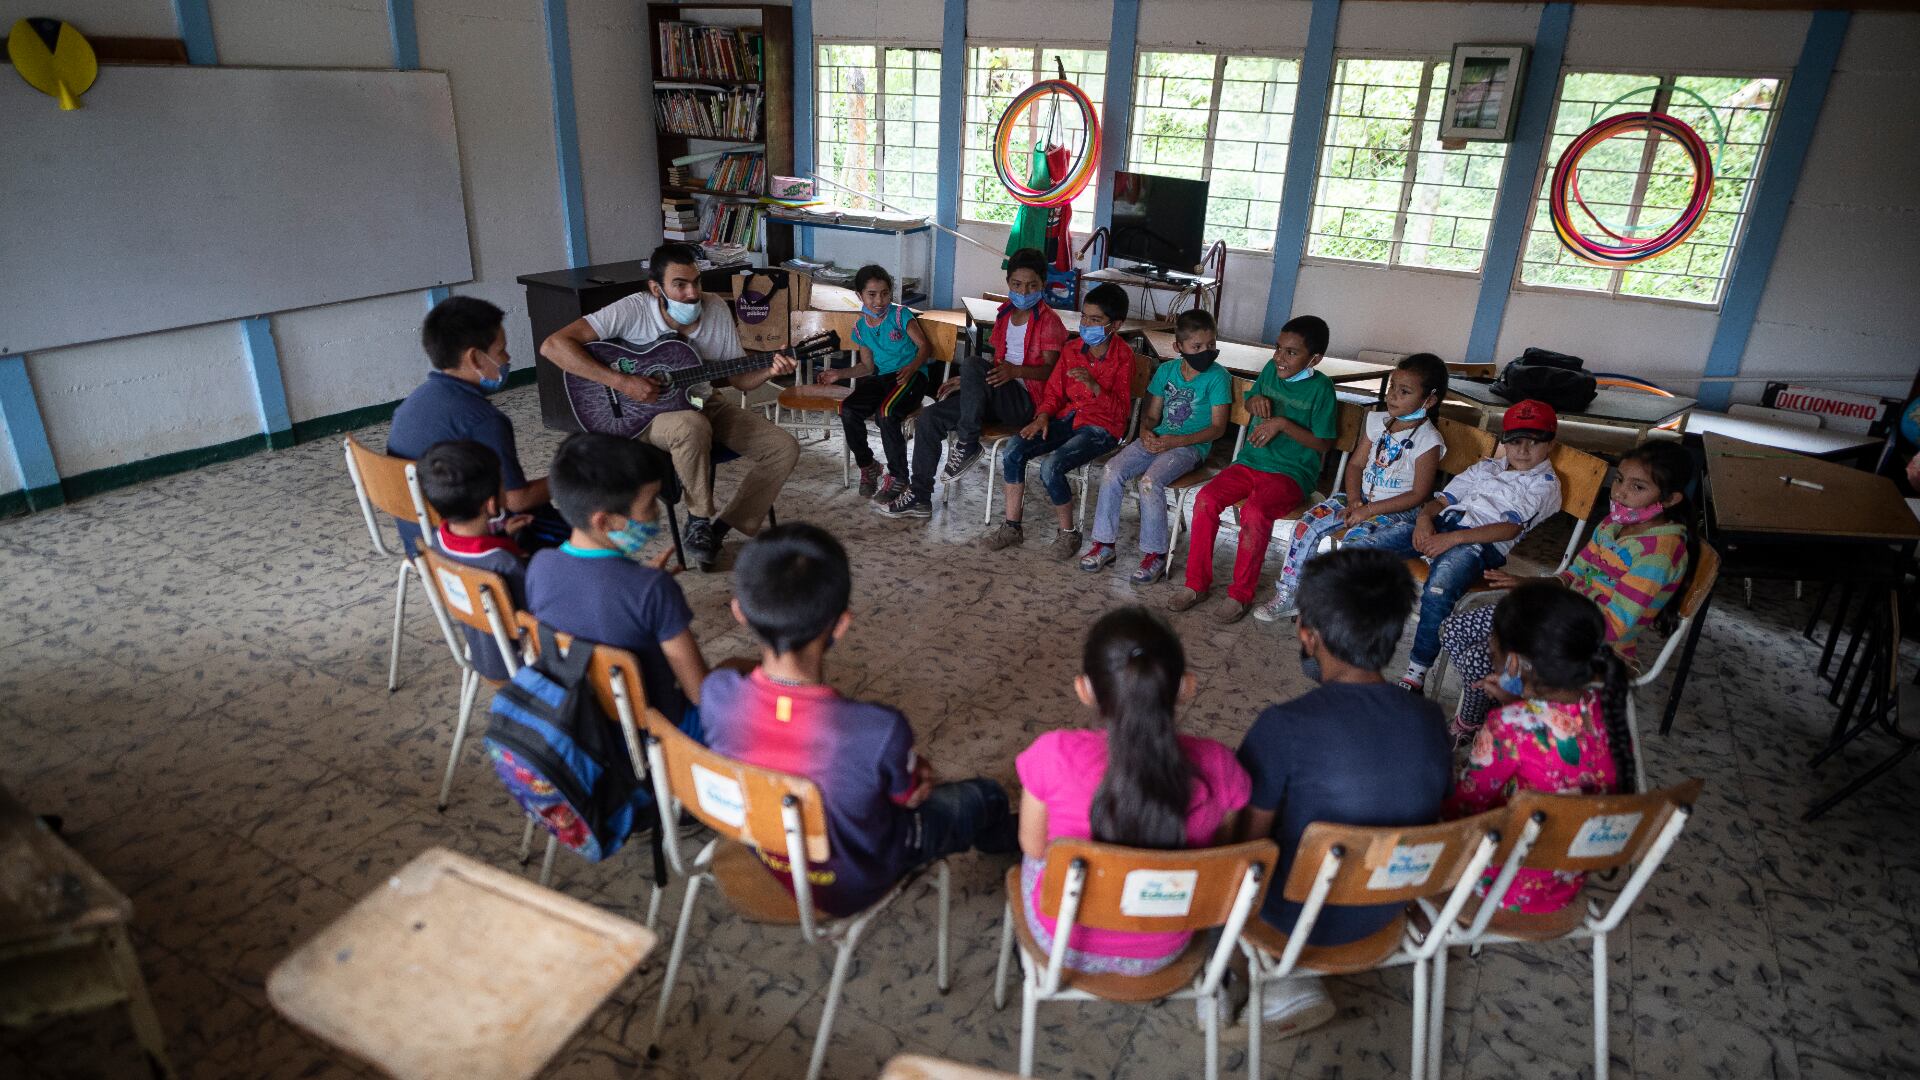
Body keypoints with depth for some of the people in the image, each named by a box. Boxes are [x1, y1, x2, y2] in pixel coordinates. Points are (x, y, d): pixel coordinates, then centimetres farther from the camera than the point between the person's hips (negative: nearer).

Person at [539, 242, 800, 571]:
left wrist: (770, 371, -20)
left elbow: (739, 379, 2)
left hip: (702, 404, 5)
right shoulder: (633, 311, -20)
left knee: (785, 448, -10)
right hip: (644, 413, -5)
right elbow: (552, 345, -26)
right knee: (693, 427, -40)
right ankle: (699, 519, -16)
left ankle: (721, 527, 0)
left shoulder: (716, 310, -6)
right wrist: (621, 382, -31)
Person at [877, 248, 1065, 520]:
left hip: (1026, 402, -8)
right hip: (998, 397, 8)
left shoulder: (1049, 322, -6)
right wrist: (967, 381, 11)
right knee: (929, 417, -7)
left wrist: (1016, 370, -31)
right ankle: (920, 498, -2)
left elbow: (1051, 370, -14)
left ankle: (967, 445, -21)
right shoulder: (1005, 314, 17)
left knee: (972, 363, -31)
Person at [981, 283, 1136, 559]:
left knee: (1051, 467, -29)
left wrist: (1094, 386, -29)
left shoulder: (1122, 356, -10)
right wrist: (1043, 416, -5)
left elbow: (1120, 411, -14)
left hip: (1101, 427, -6)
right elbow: (1054, 390, 14)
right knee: (1012, 453, -14)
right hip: (1068, 418, 6)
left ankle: (1068, 533, -6)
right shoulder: (1072, 348, 6)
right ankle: (1012, 527, -3)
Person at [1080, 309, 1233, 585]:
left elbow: (1218, 427, -8)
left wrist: (1176, 441, -18)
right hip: (1157, 439, 5)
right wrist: (1146, 432, -9)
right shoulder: (1166, 370, 9)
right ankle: (1104, 545, -7)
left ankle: (1155, 555, -17)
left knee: (1150, 481, -31)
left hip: (1191, 446, -5)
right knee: (1112, 471, -18)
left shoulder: (1217, 376, -5)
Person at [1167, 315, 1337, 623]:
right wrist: (1255, 399, 1)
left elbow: (1322, 443, -8)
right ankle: (1196, 584, -8)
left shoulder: (1320, 387, -8)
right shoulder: (1271, 369, 7)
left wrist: (1283, 424, -18)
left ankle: (1241, 595, -15)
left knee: (1254, 513, -33)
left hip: (1291, 472, -5)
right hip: (1250, 460, 5)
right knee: (1206, 498, -20)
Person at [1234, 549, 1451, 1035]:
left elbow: (1247, 838, -16)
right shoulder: (1430, 720, -12)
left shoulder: (1285, 727, -28)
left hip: (1300, 917, -5)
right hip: (1387, 910, 5)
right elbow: (1429, 815, 4)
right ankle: (1288, 980, 22)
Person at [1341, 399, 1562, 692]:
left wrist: (1453, 538, -17)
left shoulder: (1545, 483, 12)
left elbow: (1511, 528, -5)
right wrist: (1424, 517, -3)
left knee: (1438, 591, -37)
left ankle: (1417, 673, -29)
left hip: (1481, 543, -6)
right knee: (1361, 547, -18)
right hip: (1440, 524, 6)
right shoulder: (1485, 467, 30)